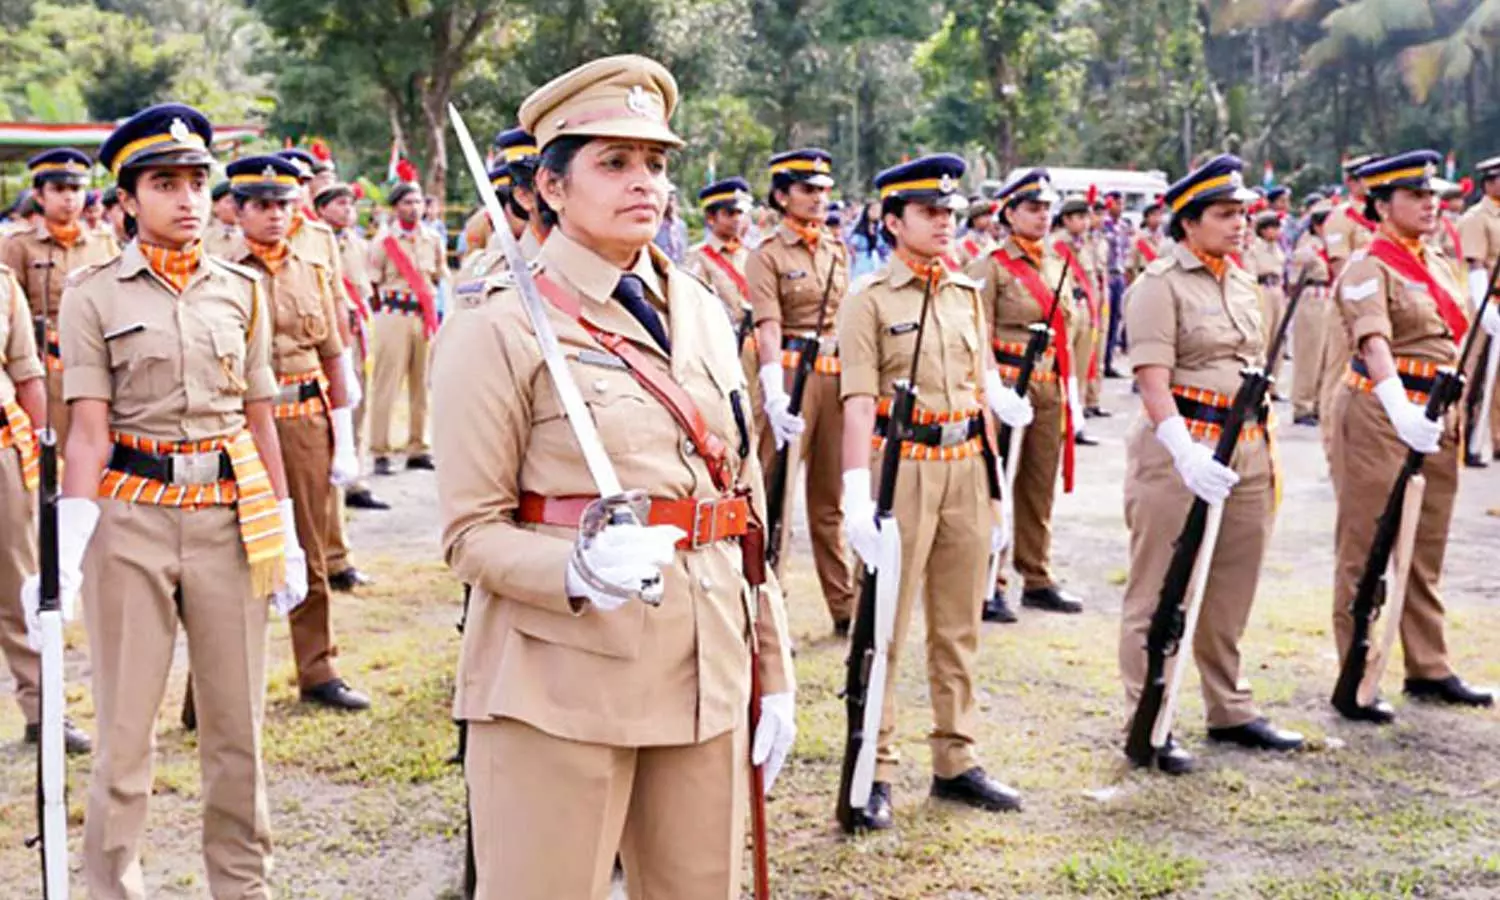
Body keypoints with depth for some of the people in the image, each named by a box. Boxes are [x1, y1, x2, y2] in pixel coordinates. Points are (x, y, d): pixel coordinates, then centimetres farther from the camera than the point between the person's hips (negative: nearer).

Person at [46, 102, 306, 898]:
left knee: (238, 726, 9)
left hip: (230, 518, 3)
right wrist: (69, 545, -17)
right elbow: (89, 429, -7)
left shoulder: (241, 290, 8)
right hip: (131, 521, -3)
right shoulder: (94, 294, -1)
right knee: (126, 732, 4)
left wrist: (286, 535, 9)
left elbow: (260, 419, 10)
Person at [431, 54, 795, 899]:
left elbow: (746, 497, 13)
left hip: (705, 672, 6)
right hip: (562, 680, -5)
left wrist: (774, 670, 12)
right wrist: (581, 572, -27)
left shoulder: (703, 313, 10)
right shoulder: (503, 333, -7)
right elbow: (473, 533, -8)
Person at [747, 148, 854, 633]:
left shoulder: (838, 249, 14)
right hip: (793, 374, -6)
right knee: (777, 496, -5)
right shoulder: (768, 256, -5)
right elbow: (768, 328, -15)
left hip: (838, 373, 6)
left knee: (832, 498, 14)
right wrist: (775, 393, -27)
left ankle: (845, 606, 21)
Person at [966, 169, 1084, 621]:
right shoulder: (990, 267, -5)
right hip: (1008, 383, -7)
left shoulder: (1058, 265, 15)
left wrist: (1070, 389, 15)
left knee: (1041, 487, 12)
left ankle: (1038, 580, 21)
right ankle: (989, 586, 2)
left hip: (1050, 387, 7)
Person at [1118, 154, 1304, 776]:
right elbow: (1152, 379, -19)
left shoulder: (1242, 281, 14)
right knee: (1160, 592, -1)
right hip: (1178, 450, -8)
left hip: (1245, 446, 8)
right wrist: (1186, 452, -30)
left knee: (1231, 589, 16)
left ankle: (1230, 711, 28)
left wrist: (1265, 448, 18)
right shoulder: (1160, 285, -10)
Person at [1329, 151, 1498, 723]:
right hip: (1378, 418, -8)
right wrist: (1400, 408, -42)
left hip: (1436, 420, 8)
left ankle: (1428, 669, 26)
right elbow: (1374, 342, -27)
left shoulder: (1437, 263, 14)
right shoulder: (1368, 268, -11)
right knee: (1365, 553, -1)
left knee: (1427, 551, 15)